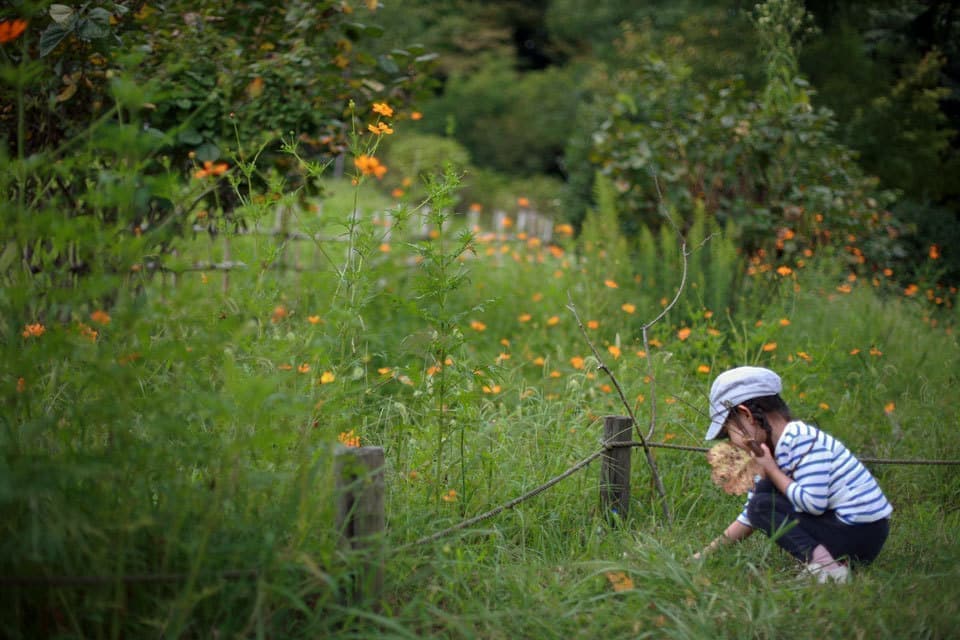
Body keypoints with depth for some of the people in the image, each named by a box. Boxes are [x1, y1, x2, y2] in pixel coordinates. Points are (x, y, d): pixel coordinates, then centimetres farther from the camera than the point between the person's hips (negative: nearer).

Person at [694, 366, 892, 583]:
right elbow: (749, 518, 21)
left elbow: (814, 503, -26)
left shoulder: (801, 437, -17)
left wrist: (771, 470, -13)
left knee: (763, 505, -9)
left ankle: (821, 563, -21)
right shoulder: (775, 450, 13)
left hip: (860, 534, -10)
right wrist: (706, 553, 19)